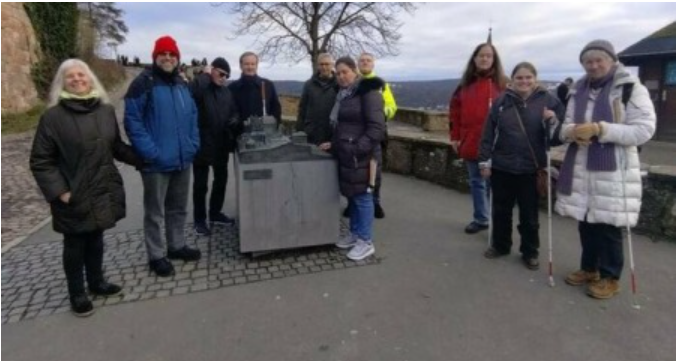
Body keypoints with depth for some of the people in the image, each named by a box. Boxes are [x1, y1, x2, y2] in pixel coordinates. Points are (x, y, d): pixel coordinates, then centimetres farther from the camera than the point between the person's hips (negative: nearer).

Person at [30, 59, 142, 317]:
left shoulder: (106, 110, 3)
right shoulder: (53, 117, -10)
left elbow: (116, 146, 13)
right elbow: (40, 161, -9)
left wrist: (142, 158, 3)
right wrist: (58, 191, -16)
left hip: (103, 192, 4)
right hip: (73, 197, -4)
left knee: (96, 240, 20)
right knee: (75, 246, 11)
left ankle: (96, 282, 39)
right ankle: (77, 294, 29)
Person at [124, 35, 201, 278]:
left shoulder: (182, 84, 13)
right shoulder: (143, 83, -10)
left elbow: (192, 116, 17)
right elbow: (132, 121, -15)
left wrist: (193, 144, 4)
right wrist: (150, 152, -21)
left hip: (182, 159, 7)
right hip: (156, 162, -7)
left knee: (178, 208, 19)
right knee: (154, 213, 7)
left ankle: (177, 246, 35)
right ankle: (156, 256, 20)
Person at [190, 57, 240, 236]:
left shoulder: (226, 91, 12)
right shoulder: (199, 85, -7)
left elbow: (233, 111, 17)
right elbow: (193, 95, -30)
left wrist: (234, 120, -5)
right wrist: (205, 76, -19)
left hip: (221, 144, 7)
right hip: (202, 143, -6)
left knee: (221, 179, 16)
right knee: (201, 184, 4)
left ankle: (215, 213, 33)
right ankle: (199, 220, 17)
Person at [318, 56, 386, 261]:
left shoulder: (368, 92, -11)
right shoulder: (343, 95, 17)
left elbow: (377, 128, -18)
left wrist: (358, 149, -23)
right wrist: (334, 144, 13)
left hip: (361, 156, -8)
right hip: (346, 155, 8)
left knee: (362, 196, -2)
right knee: (351, 195, 15)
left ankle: (366, 242, 8)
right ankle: (354, 234, 28)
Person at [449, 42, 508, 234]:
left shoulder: (502, 83, -2)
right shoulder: (466, 83, 9)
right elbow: (455, 110, 11)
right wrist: (455, 136, 6)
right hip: (470, 142, 5)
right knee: (476, 182, 14)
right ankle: (480, 219, 28)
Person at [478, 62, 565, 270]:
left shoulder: (548, 100, -2)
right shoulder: (501, 101, 1)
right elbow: (488, 133, 2)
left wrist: (554, 121, -20)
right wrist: (484, 160, 0)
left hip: (531, 169, -1)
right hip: (501, 166, 2)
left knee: (529, 214, 9)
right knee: (501, 210, 14)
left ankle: (530, 252, 26)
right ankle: (500, 245, 32)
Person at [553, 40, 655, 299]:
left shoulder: (632, 89, -5)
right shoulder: (578, 91, 12)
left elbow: (644, 130, -13)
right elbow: (565, 125, 12)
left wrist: (599, 129, -23)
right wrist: (572, 131, -12)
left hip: (613, 172, -5)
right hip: (581, 170, 5)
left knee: (608, 226, 2)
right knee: (585, 222, 14)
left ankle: (610, 277, 19)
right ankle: (589, 268, 31)